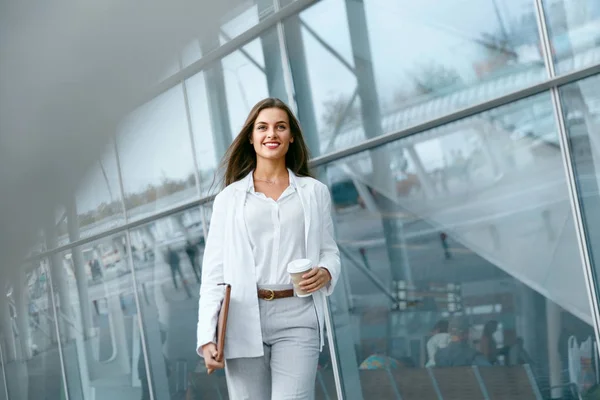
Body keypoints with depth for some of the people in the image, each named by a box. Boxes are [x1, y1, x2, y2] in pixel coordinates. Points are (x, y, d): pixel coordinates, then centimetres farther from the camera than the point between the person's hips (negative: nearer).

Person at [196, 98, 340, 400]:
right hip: (243, 320, 1)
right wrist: (207, 335, -3)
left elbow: (330, 251, 17)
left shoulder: (314, 192, 13)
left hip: (297, 318, 0)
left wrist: (326, 272, -8)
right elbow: (214, 270, 7)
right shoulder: (229, 198, 12)